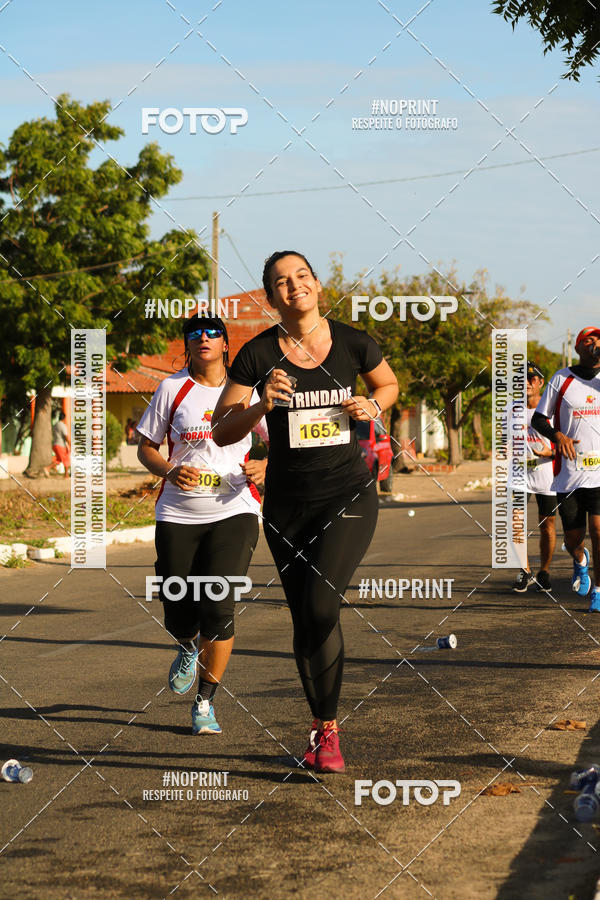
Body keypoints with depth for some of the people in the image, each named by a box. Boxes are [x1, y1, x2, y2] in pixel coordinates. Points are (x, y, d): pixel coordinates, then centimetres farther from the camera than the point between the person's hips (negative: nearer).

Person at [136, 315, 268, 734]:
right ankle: (189, 650, 42)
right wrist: (170, 472, -11)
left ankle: (205, 703, 4)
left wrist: (266, 468, -11)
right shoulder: (172, 388, 4)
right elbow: (146, 446, 10)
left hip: (233, 511, -1)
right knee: (179, 617, 2)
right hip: (178, 514, 1)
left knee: (218, 609, -14)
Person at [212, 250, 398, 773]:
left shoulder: (353, 343, -3)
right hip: (288, 504, 2)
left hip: (349, 496, -2)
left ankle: (327, 730, -8)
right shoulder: (258, 355, -5)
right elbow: (222, 432, -3)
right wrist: (263, 405, -21)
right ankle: (322, 729, 23)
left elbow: (390, 384, 17)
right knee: (305, 619, 7)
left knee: (322, 605, -19)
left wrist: (372, 406, -5)